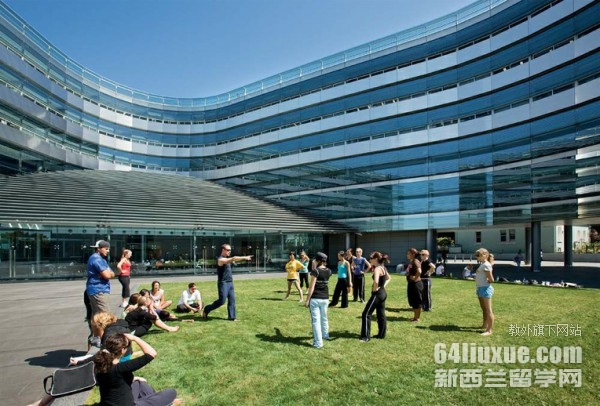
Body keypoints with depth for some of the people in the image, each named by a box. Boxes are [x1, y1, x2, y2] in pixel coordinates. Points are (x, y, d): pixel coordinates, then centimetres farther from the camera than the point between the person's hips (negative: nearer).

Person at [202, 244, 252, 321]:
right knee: (222, 301, -6)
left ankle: (231, 316, 10)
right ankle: (206, 310, 12)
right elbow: (234, 258, -27)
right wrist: (244, 258, -30)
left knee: (232, 300, 5)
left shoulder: (227, 259, 16)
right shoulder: (221, 259, -17)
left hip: (230, 283, 9)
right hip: (223, 283, -9)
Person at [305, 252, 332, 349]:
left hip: (315, 298, -6)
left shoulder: (315, 271, -14)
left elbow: (311, 287, -16)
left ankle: (318, 342, -1)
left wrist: (307, 300, -12)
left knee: (316, 320, -1)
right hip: (325, 298, 6)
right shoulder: (328, 271, 3)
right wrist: (315, 268, 14)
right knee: (324, 317, 25)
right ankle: (325, 335, 43)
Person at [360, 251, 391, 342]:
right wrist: (383, 286, 15)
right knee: (381, 314, 16)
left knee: (366, 314, -4)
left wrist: (374, 289, -19)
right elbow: (388, 278, 27)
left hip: (377, 294, -10)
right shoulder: (383, 267, 9)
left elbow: (376, 281, -37)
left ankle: (366, 336, -1)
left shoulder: (377, 268, -19)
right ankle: (381, 334, 24)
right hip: (383, 293, 10)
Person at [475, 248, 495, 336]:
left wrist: (485, 282, -3)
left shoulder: (486, 265, -14)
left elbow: (491, 280, -17)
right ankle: (485, 325, 34)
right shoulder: (482, 264, 15)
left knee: (488, 310, -5)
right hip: (480, 288, 10)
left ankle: (489, 330, -1)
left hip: (485, 288, -10)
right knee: (484, 309, 21)